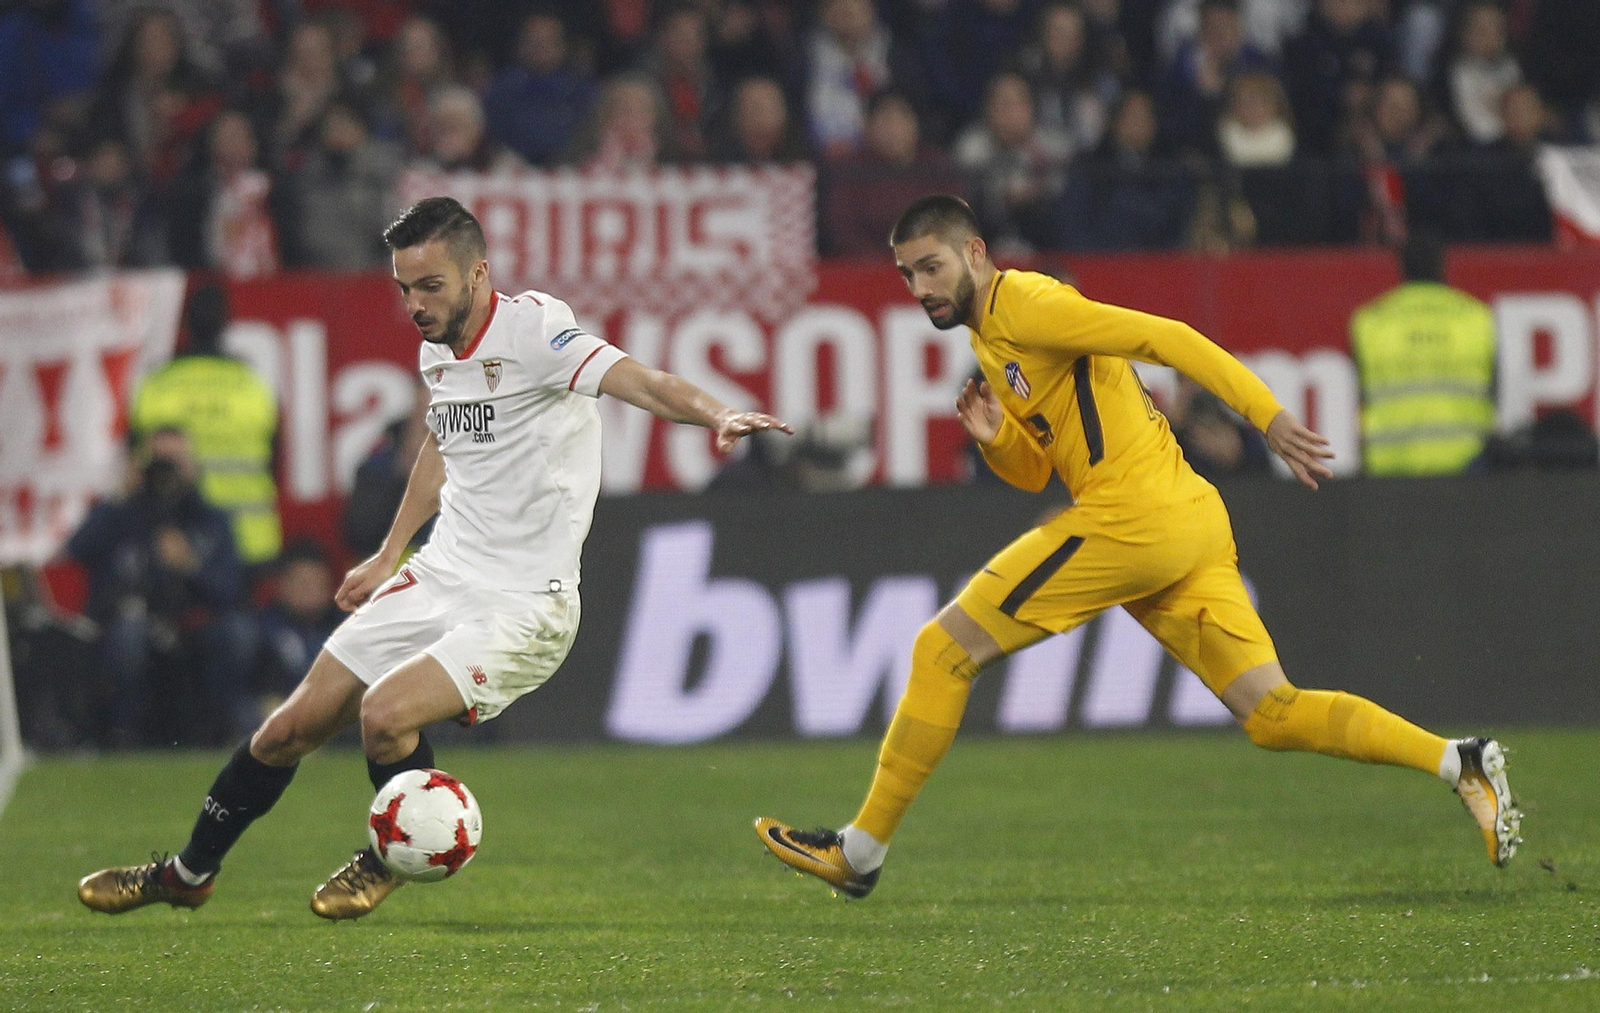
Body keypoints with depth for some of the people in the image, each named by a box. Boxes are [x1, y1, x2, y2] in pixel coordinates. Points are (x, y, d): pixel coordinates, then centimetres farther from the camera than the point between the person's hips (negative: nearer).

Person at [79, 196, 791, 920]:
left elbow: (637, 381, -34)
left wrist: (715, 415, -53)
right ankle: (188, 874, 29)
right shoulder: (437, 351, 6)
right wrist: (389, 554, 31)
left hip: (522, 607, -7)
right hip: (438, 580, 8)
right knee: (292, 727, 7)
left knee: (385, 711, -26)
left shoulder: (532, 329, -19)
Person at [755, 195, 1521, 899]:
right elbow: (1034, 473, 25)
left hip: (1134, 515, -10)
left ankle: (861, 850, 3)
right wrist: (995, 437, 2)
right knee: (1272, 715, 3)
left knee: (943, 651, -2)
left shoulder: (1024, 303, -7)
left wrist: (1269, 416, -20)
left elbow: (1165, 338, -14)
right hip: (1188, 524, 10)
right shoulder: (991, 339, 23)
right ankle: (1459, 762, -8)